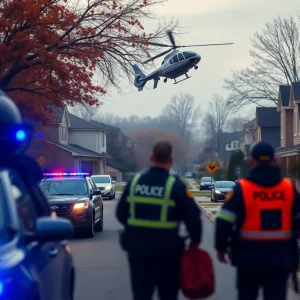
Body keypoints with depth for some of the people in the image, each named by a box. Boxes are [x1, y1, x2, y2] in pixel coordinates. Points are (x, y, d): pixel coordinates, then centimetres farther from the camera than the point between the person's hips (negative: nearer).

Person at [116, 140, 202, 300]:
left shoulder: (134, 182, 2)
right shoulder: (176, 185, -11)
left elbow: (121, 213, 11)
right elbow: (193, 217, -11)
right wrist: (195, 240, 6)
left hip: (137, 247, 3)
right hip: (167, 250, -3)